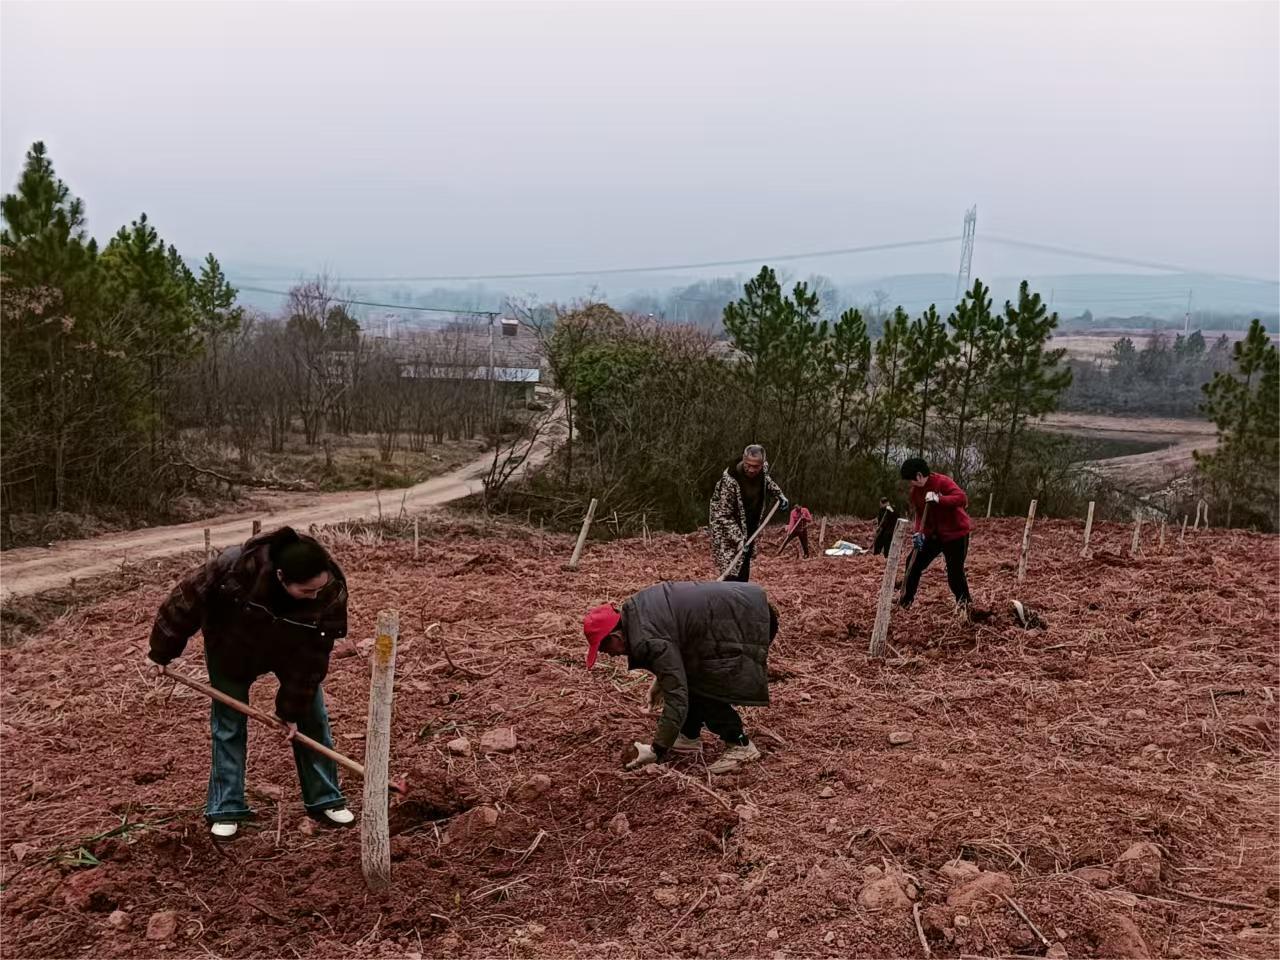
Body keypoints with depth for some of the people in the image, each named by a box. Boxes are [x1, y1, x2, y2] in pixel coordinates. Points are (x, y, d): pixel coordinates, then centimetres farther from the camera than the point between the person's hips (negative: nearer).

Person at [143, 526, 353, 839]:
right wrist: (161, 653, -15)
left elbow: (312, 657, -25)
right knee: (228, 726, 0)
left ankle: (325, 800, 15)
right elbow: (187, 600, -26)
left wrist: (292, 710, -20)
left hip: (292, 650, 2)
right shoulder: (235, 567, -43)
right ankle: (225, 810, 13)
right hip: (231, 648, -1)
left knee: (312, 719, 2)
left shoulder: (330, 594, -36)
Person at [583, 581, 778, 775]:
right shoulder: (633, 610, 3)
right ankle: (690, 738, 23)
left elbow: (676, 698, -23)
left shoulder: (649, 641, -23)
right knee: (686, 679, 13)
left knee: (703, 689, -8)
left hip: (744, 621, -10)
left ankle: (740, 746, 1)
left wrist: (656, 751, -17)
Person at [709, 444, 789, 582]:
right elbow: (724, 515, -26)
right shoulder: (729, 480, -30)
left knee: (744, 572, 14)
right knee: (732, 571, -14)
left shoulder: (763, 468, -9)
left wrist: (778, 494, 2)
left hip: (749, 527, 7)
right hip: (728, 530, -7)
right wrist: (738, 539, -33)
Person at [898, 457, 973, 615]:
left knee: (955, 573, -5)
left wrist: (939, 499, -38)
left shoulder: (942, 482, -21)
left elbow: (962, 499, -31)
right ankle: (904, 602, 12)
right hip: (933, 534, 7)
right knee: (914, 564, 2)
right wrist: (918, 532, -10)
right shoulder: (915, 491, 1)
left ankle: (965, 604, 16)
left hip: (956, 533, -7)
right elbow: (919, 514, 7)